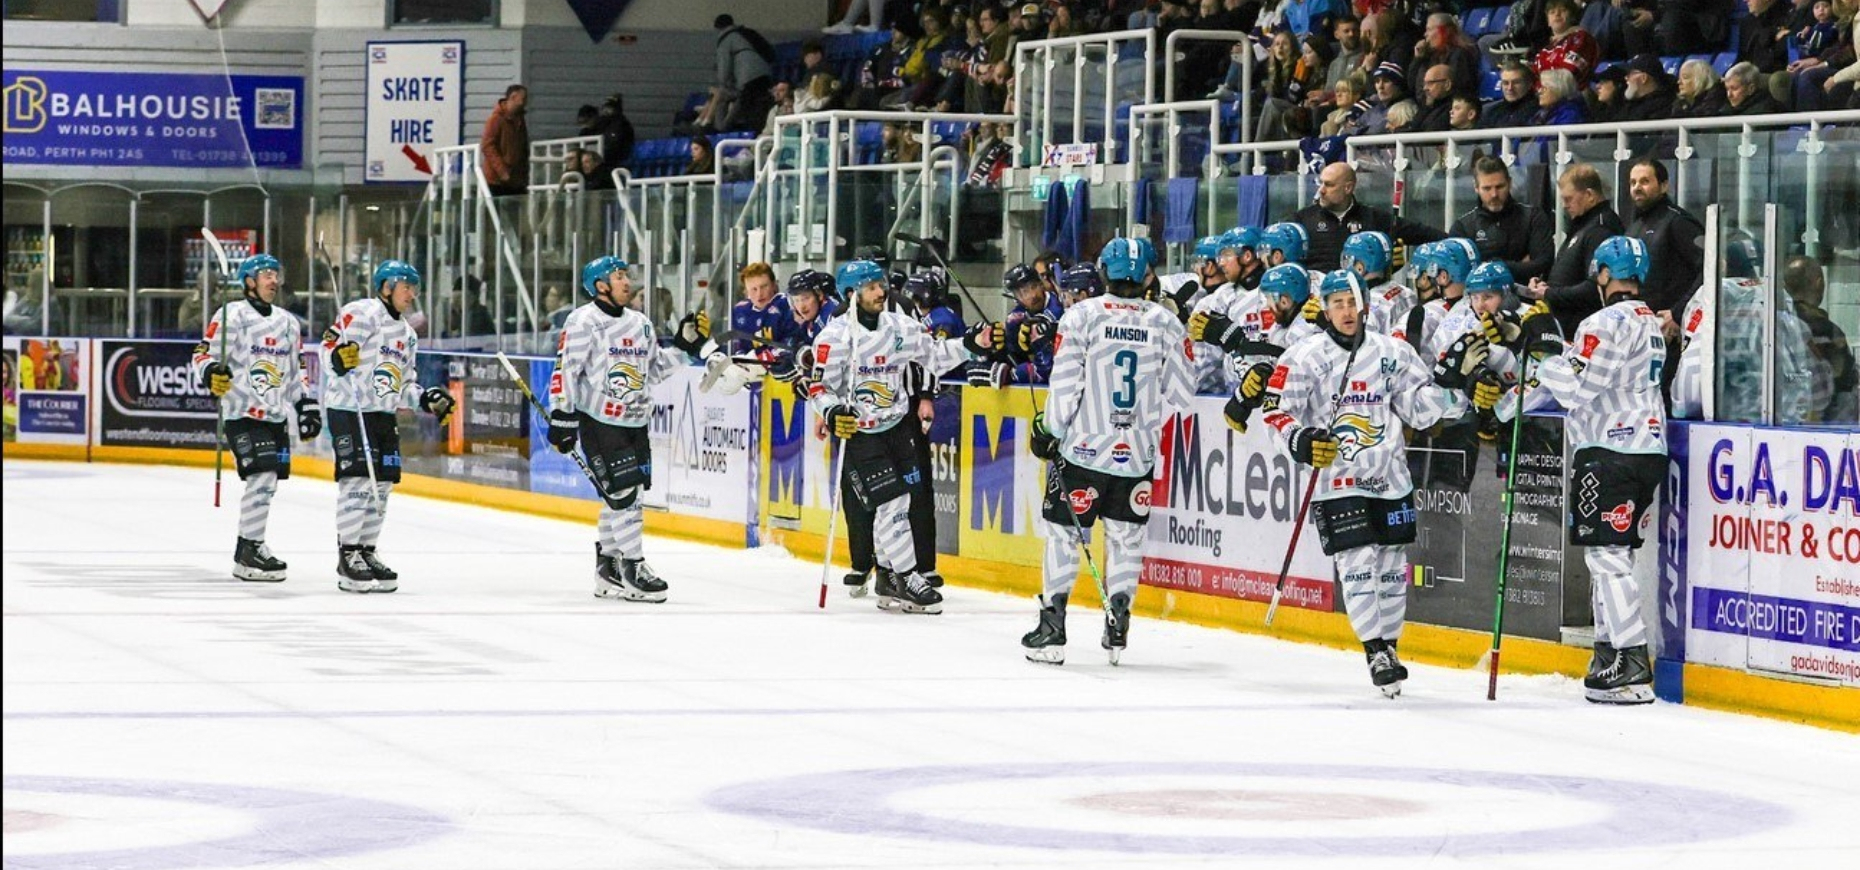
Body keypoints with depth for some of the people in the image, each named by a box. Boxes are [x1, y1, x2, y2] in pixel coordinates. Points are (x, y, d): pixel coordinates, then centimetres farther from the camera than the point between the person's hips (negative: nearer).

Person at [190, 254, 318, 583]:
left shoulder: (289, 323, 17)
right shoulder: (232, 316, -6)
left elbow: (296, 371, 24)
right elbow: (203, 355, -9)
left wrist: (307, 406, 17)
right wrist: (212, 373, -30)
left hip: (276, 416, 7)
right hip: (243, 412, -7)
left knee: (267, 482, 7)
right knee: (262, 477, -17)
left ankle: (249, 549, 18)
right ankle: (248, 550, -11)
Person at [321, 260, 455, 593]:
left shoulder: (406, 334, 22)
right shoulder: (363, 313, -7)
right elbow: (330, 345, -16)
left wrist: (427, 399, 10)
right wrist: (339, 357, -37)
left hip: (383, 414, 9)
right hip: (349, 409, -9)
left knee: (381, 486, 8)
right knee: (358, 480, -14)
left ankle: (366, 551, 17)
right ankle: (348, 556, -11)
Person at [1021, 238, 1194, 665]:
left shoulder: (1082, 316, -7)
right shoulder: (1166, 324, 1)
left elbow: (1065, 385, -9)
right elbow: (1179, 394, 2)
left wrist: (1050, 433, 2)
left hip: (1083, 448, -2)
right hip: (1137, 454, 2)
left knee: (1063, 532, 7)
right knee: (1126, 535, 14)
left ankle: (1052, 627, 4)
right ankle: (1117, 626, 8)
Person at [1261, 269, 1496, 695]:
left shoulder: (1393, 353, 7)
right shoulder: (1305, 357, -3)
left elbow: (1420, 406, 11)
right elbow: (1276, 409, -2)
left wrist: (1450, 380, -4)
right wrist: (1300, 441, -19)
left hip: (1390, 479, 4)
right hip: (1337, 480, -4)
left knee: (1393, 567, 8)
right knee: (1358, 563, -12)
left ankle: (1389, 646, 22)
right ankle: (1375, 651, -7)